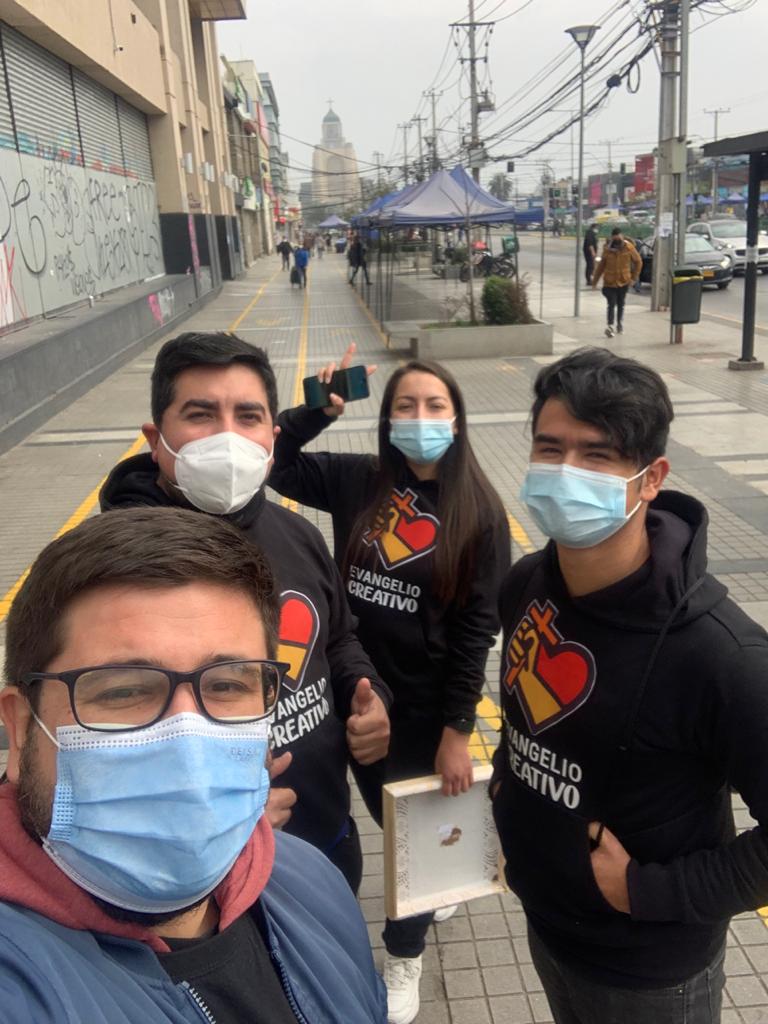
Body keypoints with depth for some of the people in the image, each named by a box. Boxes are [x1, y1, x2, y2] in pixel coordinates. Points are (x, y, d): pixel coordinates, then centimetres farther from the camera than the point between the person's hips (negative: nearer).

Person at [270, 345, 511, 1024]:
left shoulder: (479, 511, -14)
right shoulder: (355, 481, -6)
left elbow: (477, 629, -13)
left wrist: (457, 728, -13)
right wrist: (318, 410, -15)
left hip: (427, 704, -3)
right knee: (384, 813, 24)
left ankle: (405, 955, 42)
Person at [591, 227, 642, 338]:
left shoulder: (628, 247, -7)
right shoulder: (607, 248, -6)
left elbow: (638, 262, 3)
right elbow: (602, 264, 4)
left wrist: (634, 277, -1)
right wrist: (595, 280, 6)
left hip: (623, 281, 1)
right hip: (609, 282, -1)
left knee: (620, 304, 15)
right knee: (612, 304, -12)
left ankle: (620, 324, 29)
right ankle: (610, 326, -20)